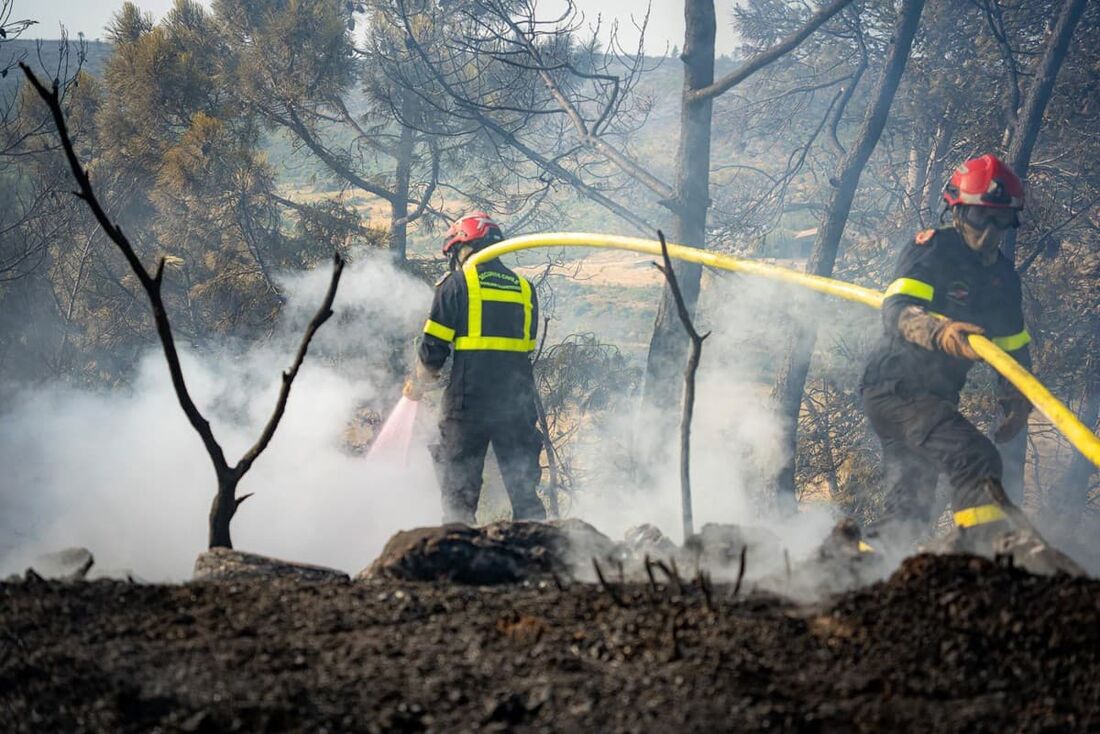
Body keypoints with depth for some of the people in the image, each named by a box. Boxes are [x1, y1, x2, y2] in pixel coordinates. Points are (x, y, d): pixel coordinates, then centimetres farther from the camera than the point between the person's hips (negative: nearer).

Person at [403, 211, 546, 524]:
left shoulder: (457, 283, -1)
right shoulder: (524, 288, 14)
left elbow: (434, 346, -2)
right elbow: (528, 347, 15)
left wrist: (418, 384, 13)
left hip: (470, 395, -4)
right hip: (517, 397, 4)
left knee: (458, 480, 2)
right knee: (522, 477, 10)